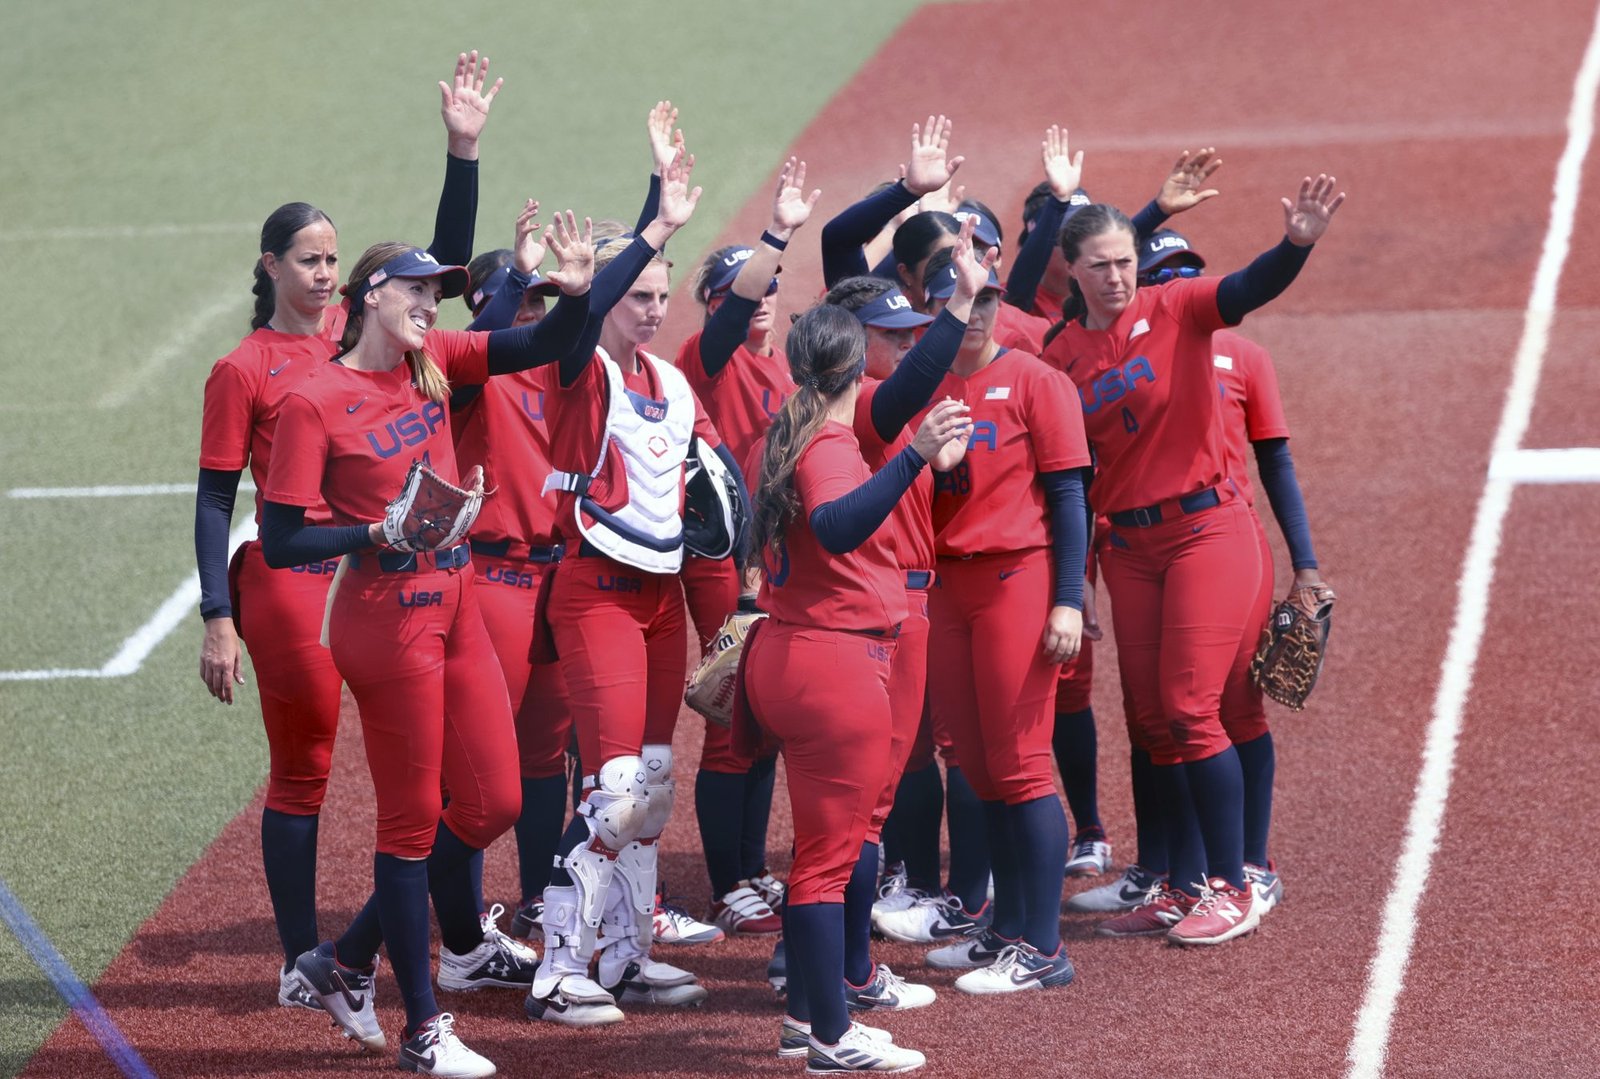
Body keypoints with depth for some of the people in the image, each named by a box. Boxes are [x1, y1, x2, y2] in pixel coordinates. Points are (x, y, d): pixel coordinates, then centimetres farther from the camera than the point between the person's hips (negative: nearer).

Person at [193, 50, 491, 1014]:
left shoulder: (360, 329, 10)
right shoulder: (243, 369, -3)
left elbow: (446, 263, 7)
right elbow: (216, 500, -3)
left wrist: (465, 149, -4)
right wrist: (219, 621, -10)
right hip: (291, 583, -5)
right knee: (303, 772, 1)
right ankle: (304, 962, 9)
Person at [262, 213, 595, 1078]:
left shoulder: (431, 362, 7)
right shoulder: (314, 403, -12)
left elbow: (542, 347, 3)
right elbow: (279, 543, -13)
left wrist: (576, 292, -16)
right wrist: (380, 533, -21)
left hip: (455, 609, 8)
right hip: (389, 622, -8)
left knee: (492, 801, 11)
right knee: (413, 821, 0)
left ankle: (349, 962, 27)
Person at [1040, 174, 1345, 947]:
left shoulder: (1174, 312, -7)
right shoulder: (1062, 354, 5)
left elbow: (1251, 288, -26)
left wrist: (1296, 244, -47)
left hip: (1205, 532, -5)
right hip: (1127, 546, 5)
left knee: (1188, 711, -8)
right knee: (1152, 720, 9)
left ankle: (1233, 889, 1)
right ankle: (1184, 887, 21)